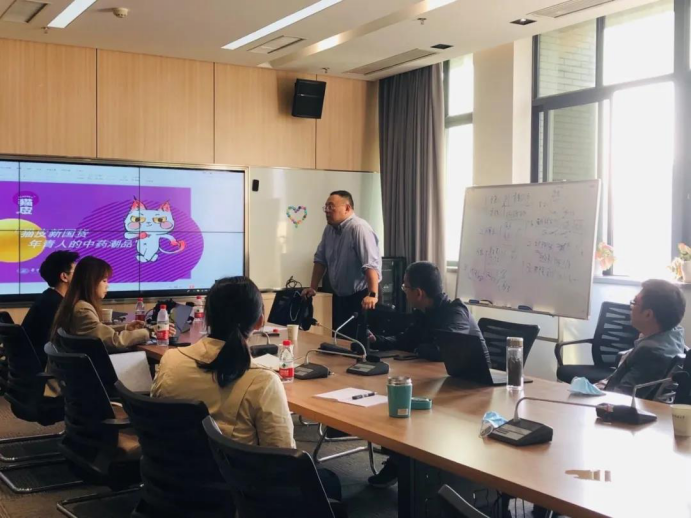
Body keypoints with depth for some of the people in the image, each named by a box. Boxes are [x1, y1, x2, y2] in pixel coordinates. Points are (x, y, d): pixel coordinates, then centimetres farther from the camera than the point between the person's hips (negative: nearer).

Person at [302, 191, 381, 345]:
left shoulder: (359, 228, -21)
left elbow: (371, 264, -30)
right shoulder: (329, 229, 5)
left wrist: (372, 295, -38)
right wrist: (313, 287, 7)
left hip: (360, 298, -8)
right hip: (339, 297, 8)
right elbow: (320, 259, 12)